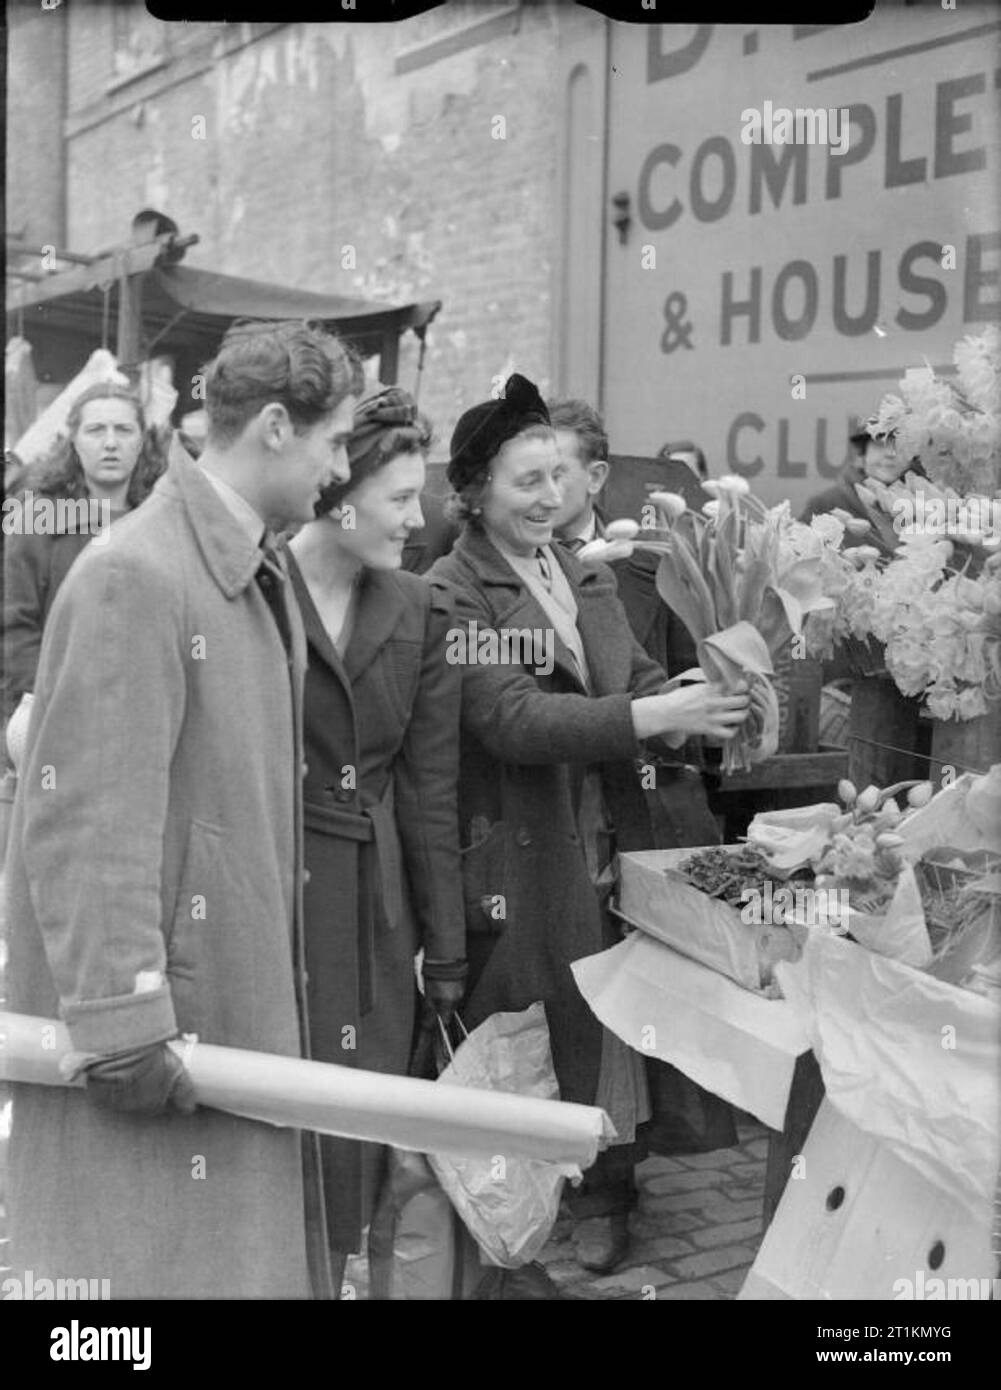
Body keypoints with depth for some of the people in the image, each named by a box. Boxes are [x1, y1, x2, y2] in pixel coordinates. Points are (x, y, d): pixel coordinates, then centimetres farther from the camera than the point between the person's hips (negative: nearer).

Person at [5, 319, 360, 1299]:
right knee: (161, 1262, 3)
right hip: (146, 1036, -8)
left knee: (255, 1252, 15)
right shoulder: (133, 576, -16)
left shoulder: (261, 580, 12)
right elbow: (86, 825, -21)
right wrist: (122, 1023, -22)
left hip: (241, 1009, 9)